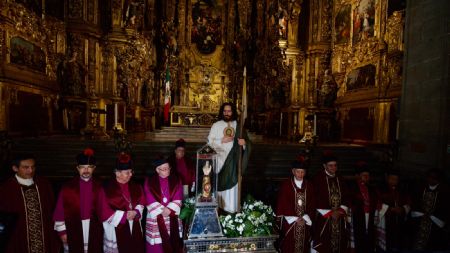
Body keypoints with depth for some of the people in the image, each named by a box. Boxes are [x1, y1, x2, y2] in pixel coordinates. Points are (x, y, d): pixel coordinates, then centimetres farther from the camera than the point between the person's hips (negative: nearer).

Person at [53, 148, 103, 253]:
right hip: (73, 230, 0)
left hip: (94, 229, 1)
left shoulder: (99, 187, -2)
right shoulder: (67, 187, -3)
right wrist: (62, 230, -1)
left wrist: (103, 227, -1)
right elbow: (60, 210, -1)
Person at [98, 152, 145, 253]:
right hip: (116, 233, -4)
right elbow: (105, 214, -10)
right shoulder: (106, 190, -11)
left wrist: (136, 212, -13)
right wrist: (124, 215, -14)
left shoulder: (136, 187, 4)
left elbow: (141, 203, 7)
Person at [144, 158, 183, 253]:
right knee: (157, 245, 4)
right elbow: (151, 200, -6)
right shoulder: (149, 182, -2)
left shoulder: (176, 180, 1)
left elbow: (178, 199, -3)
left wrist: (169, 209, -15)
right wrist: (161, 211, -13)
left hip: (173, 218, 1)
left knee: (173, 242, 4)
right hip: (156, 218, -1)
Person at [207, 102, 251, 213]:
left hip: (233, 160, 1)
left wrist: (244, 142, -16)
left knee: (232, 183, 2)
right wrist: (222, 140, -16)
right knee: (219, 184, 4)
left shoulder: (238, 126, 5)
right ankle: (218, 207, 18)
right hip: (219, 160, 0)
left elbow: (246, 142, 6)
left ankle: (231, 208, 15)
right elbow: (210, 142, -3)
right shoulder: (216, 125, 2)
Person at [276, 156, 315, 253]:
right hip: (289, 222, -3)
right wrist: (295, 218, -10)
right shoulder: (286, 185, -6)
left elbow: (312, 205, 6)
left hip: (305, 222, 3)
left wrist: (305, 218, -7)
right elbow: (282, 204, -7)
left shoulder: (309, 186, 6)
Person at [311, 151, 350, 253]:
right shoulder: (318, 179, -8)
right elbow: (316, 199, -10)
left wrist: (341, 210, -4)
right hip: (323, 218, -5)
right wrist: (329, 213, -11)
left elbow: (345, 197, 11)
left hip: (339, 217, 6)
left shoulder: (339, 180, 11)